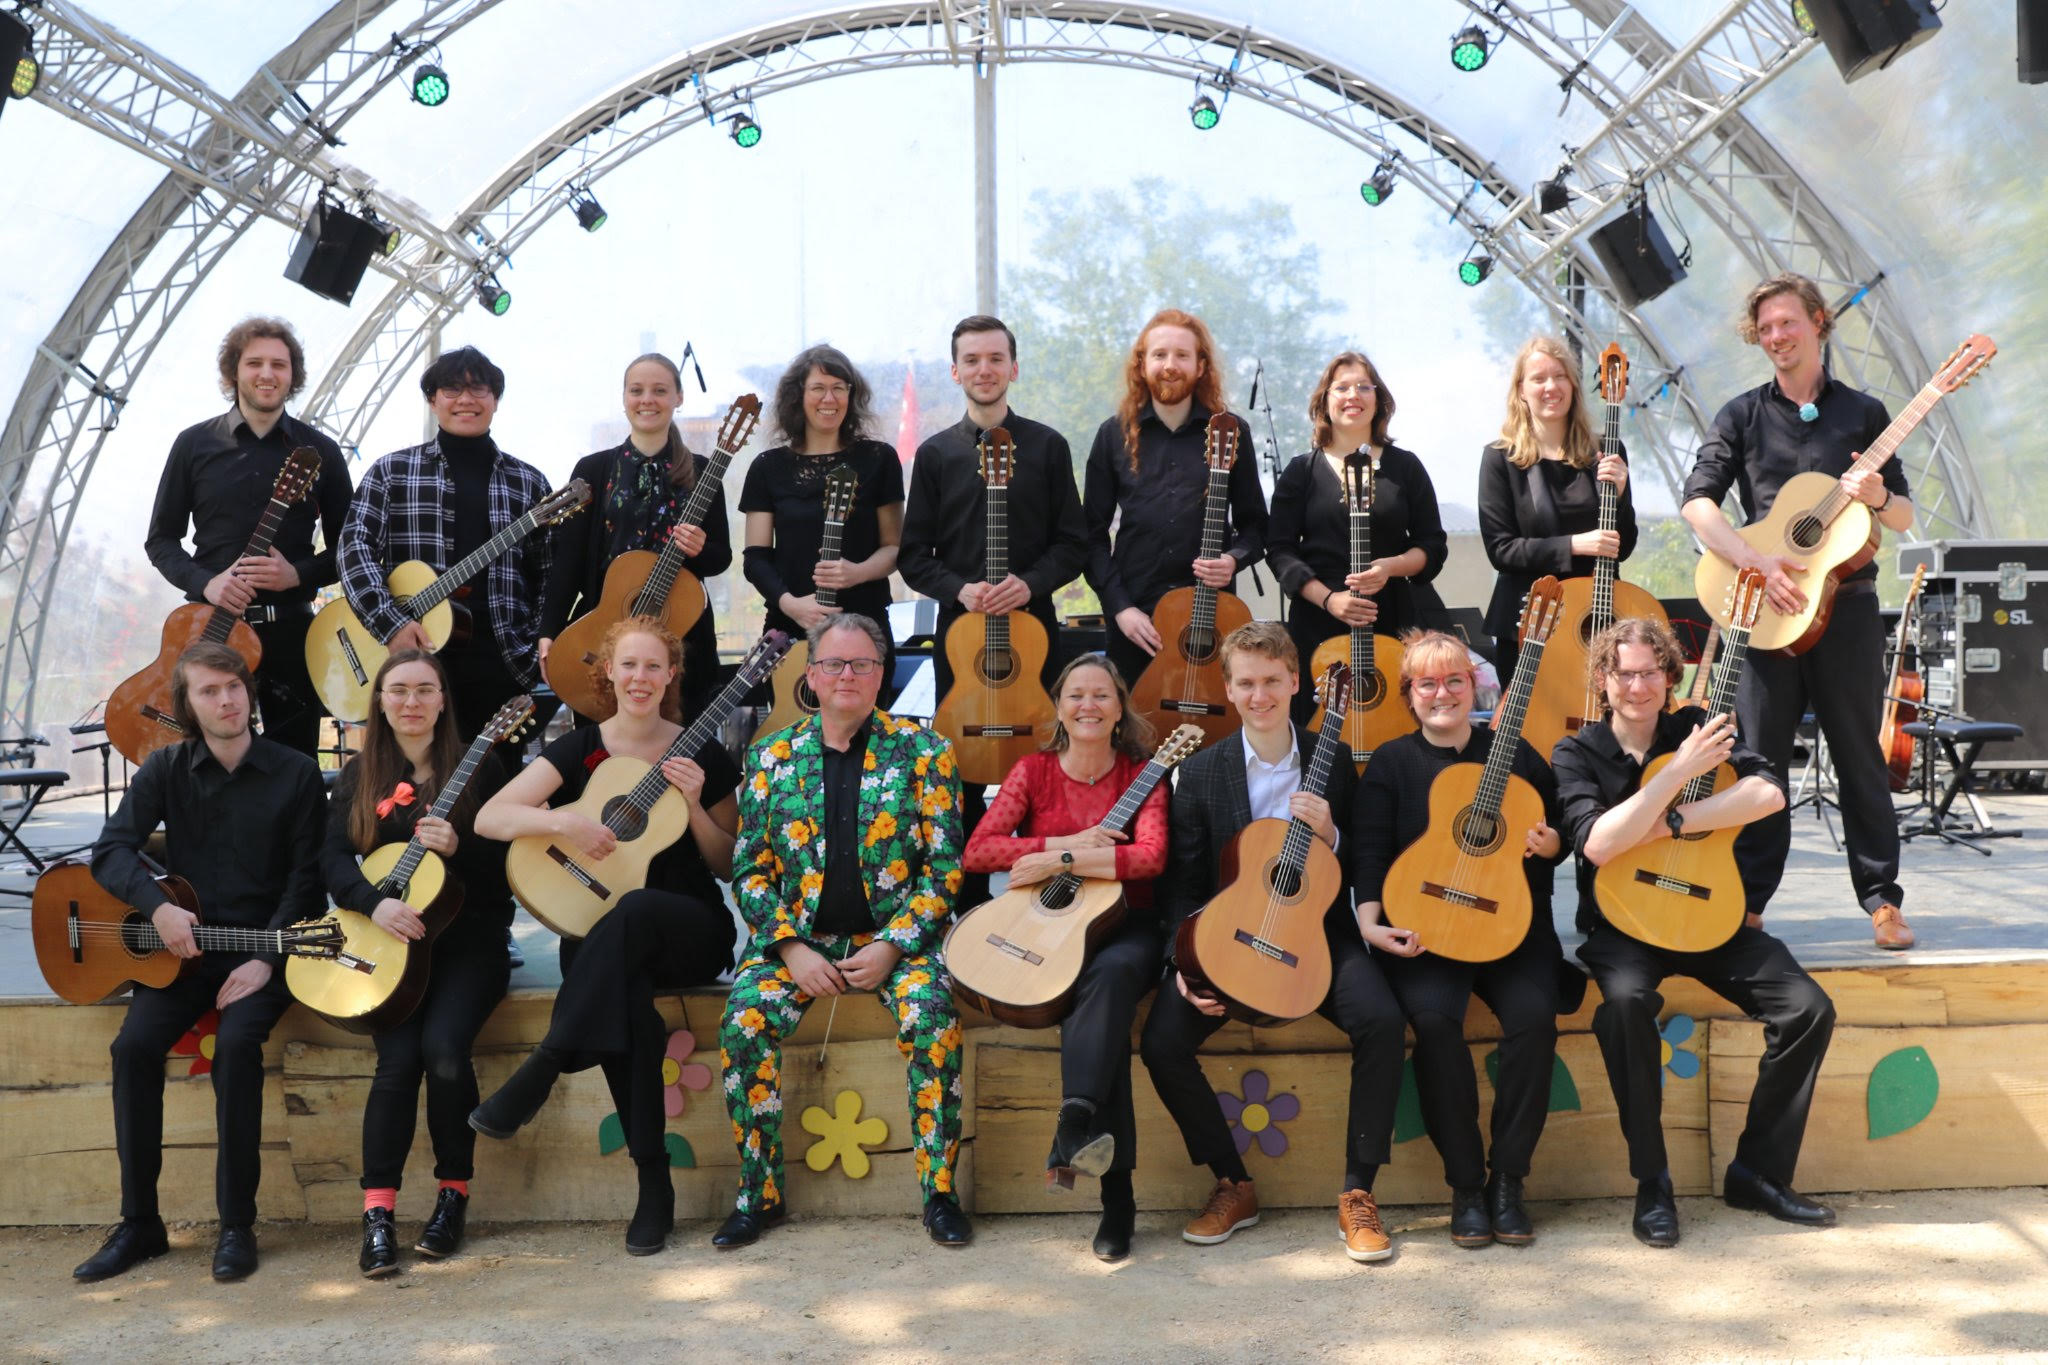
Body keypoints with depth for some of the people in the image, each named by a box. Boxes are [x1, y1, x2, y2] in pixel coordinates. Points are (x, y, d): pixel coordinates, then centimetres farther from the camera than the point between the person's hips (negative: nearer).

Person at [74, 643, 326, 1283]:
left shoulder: (297, 774, -1)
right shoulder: (166, 769, 5)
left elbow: (307, 879, -4)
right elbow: (111, 850, -1)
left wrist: (267, 960, -14)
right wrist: (158, 906, -19)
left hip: (264, 948, -3)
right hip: (184, 947, 3)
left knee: (237, 1042, -31)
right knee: (134, 1044, -23)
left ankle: (238, 1224, -19)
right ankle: (139, 1223, -9)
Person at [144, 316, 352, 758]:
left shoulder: (320, 452, 6)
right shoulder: (195, 444, 6)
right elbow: (161, 539, 8)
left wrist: (298, 574, -11)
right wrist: (205, 583, -10)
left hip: (291, 628, 0)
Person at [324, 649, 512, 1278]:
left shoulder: (479, 768, 3)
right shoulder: (360, 775, 12)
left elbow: (508, 863, -1)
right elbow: (334, 858, 1)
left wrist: (457, 847, -20)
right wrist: (376, 902, -17)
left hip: (468, 941, -2)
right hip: (389, 941, 2)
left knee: (444, 1046, -26)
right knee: (399, 1056, -22)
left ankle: (453, 1196, -6)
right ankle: (378, 1214, -15)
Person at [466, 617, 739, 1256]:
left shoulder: (702, 756, 4)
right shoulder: (581, 749, 5)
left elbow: (728, 868, 6)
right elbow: (488, 818, -5)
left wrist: (694, 803, -11)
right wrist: (565, 823, -22)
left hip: (689, 932, 0)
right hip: (597, 935, 1)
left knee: (636, 907, -39)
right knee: (625, 1003, -37)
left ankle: (538, 1073, -34)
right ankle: (654, 1182, -29)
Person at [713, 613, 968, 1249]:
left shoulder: (923, 750, 2)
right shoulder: (771, 755, 8)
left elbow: (944, 866, -2)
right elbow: (749, 868, 6)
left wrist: (892, 947, -14)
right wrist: (791, 947, -9)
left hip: (896, 935, -1)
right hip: (799, 936, 2)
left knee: (932, 1014, -30)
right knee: (744, 1020, -24)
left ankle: (939, 1191, -16)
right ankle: (760, 1193, -7)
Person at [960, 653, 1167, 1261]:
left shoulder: (1142, 775, 5)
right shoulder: (1034, 771, 7)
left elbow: (1150, 857, -13)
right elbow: (977, 851, -5)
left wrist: (1059, 860, -17)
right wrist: (1067, 843, -12)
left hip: (1125, 926, 0)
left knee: (1115, 971, -37)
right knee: (1094, 989, -32)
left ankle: (1074, 1128, -43)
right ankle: (1115, 1190, -35)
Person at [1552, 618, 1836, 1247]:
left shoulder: (1696, 727, 5)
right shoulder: (1577, 753, -1)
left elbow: (1769, 792, -13)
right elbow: (1597, 844, -20)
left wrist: (1670, 822, -21)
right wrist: (1680, 770, -21)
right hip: (1623, 922, -3)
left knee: (1809, 1009, -16)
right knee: (1625, 1001, -35)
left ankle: (1758, 1171, 2)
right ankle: (1651, 1182, -18)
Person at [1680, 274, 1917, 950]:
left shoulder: (1862, 412, 10)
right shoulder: (1743, 414, 7)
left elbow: (1904, 515, 12)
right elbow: (1696, 501, -5)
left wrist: (1879, 498, -12)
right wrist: (1758, 563, -17)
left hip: (1846, 603, 1)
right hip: (1765, 606, 0)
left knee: (1859, 753, 5)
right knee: (1760, 755, 2)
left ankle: (1881, 897, 14)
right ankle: (1747, 899, 9)